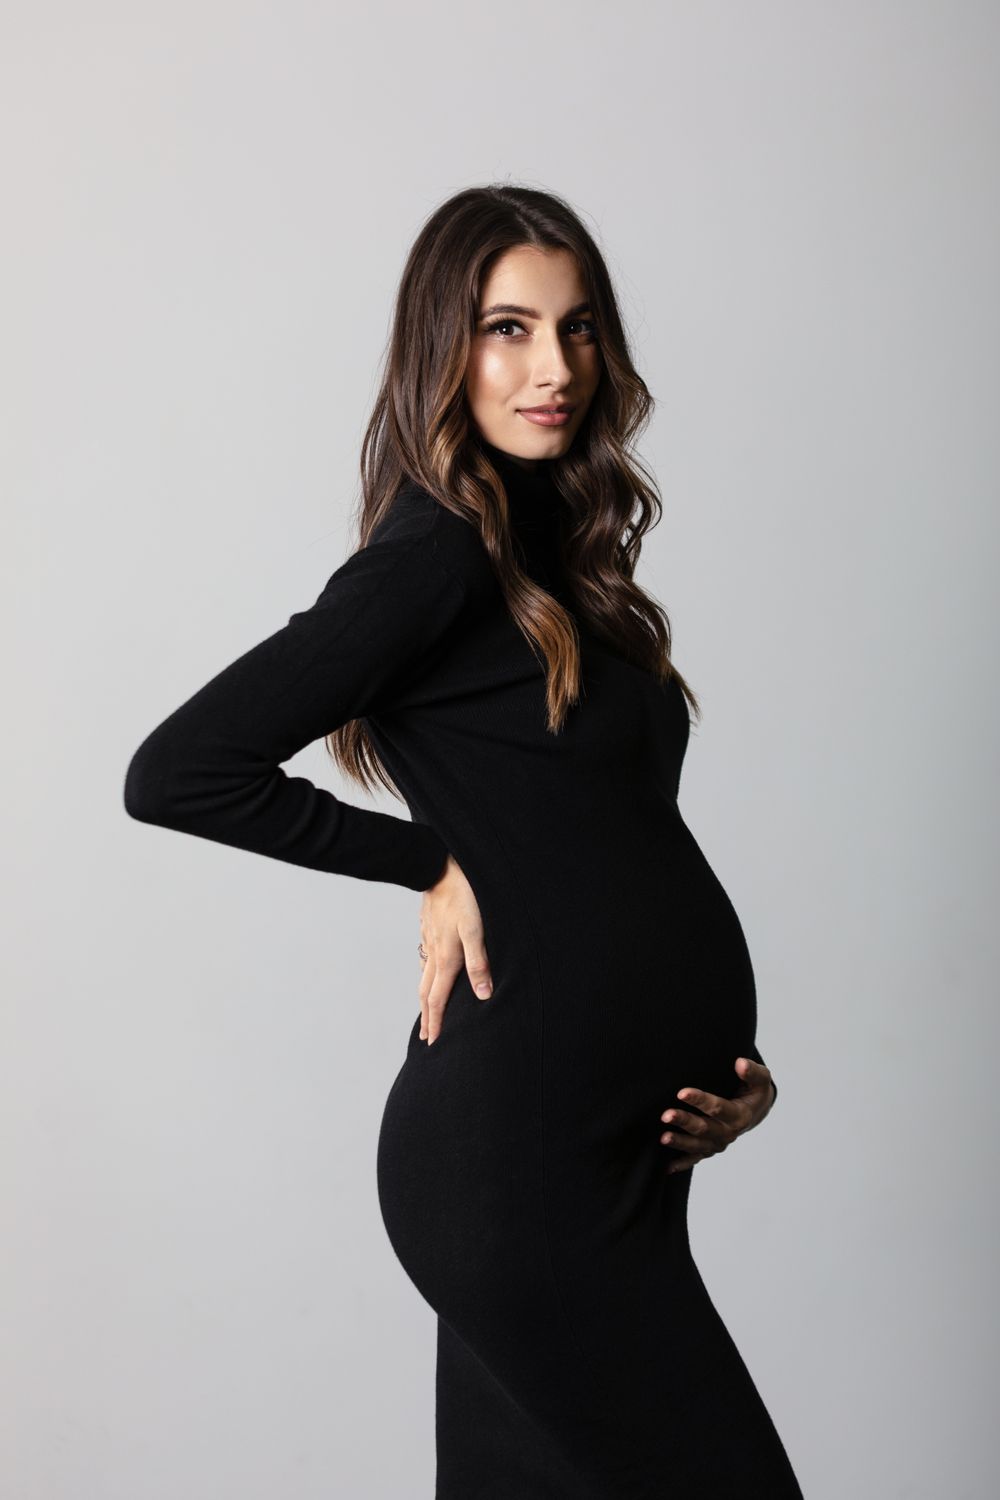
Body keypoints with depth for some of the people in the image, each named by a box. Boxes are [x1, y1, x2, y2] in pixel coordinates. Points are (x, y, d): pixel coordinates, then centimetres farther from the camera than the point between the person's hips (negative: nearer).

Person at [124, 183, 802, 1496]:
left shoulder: (558, 557, 14)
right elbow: (176, 773, -16)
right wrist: (433, 864, -10)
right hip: (521, 1147, -8)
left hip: (616, 1134, 8)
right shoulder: (441, 552, -12)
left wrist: (726, 1056, 2)